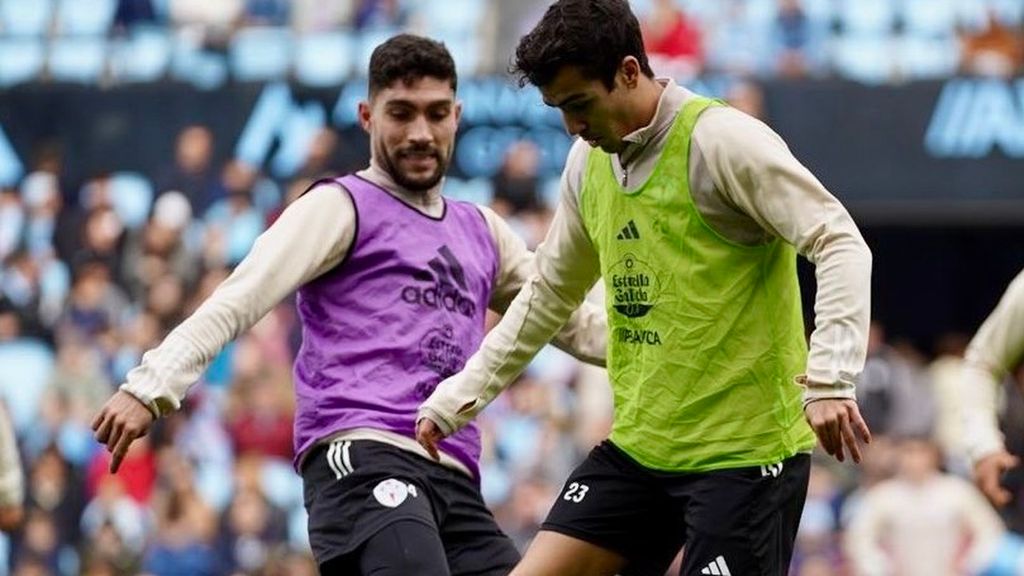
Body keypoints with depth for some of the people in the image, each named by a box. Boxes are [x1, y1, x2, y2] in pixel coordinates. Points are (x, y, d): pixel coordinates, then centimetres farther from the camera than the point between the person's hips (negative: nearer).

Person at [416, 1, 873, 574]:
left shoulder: (721, 140, -14)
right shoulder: (589, 162, 9)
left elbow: (841, 245, -19)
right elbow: (549, 292, 23)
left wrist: (830, 381, -31)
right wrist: (457, 399, 21)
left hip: (745, 451, -7)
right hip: (638, 447, 8)